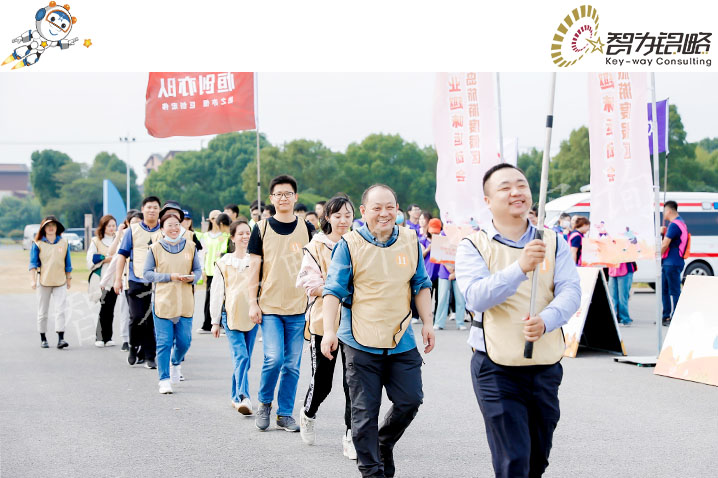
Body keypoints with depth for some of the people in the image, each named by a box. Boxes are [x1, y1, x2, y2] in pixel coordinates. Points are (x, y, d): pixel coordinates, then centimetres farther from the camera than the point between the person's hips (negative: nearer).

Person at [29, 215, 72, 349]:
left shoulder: (64, 243, 7)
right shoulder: (37, 244, 1)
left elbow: (67, 263, 14)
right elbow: (33, 263, -2)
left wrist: (69, 278, 14)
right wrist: (32, 280, -10)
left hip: (60, 282, 1)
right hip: (43, 281, -1)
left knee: (61, 309, -10)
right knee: (43, 312, 6)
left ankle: (61, 338, -12)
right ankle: (43, 338, 16)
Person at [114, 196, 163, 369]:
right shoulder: (133, 230, 7)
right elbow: (122, 255, 8)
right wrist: (118, 279, 2)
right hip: (136, 281, 0)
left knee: (153, 321, -1)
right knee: (137, 317, -7)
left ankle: (149, 356, 6)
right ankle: (134, 347, 17)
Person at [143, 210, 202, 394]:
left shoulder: (190, 246, 7)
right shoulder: (155, 248, 1)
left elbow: (198, 269, 12)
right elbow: (147, 273, -2)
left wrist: (192, 277, -11)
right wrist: (170, 277, -13)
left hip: (185, 302, 2)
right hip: (162, 301, -2)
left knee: (184, 340, 3)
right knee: (164, 342, -3)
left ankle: (176, 363, 36)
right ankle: (164, 380, 6)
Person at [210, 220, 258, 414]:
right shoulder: (224, 263, 5)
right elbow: (217, 292, 8)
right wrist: (215, 321, 7)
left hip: (251, 315, 3)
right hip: (231, 315, -3)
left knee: (244, 358, 8)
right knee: (240, 356, -17)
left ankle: (236, 396, 22)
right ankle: (243, 398, -26)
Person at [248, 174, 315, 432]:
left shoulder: (306, 229, 6)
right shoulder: (262, 229, 2)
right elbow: (254, 268, 3)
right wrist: (252, 302, -3)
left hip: (298, 306, 2)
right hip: (269, 306, -2)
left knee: (292, 365, 3)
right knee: (274, 358, -14)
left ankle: (285, 413, 14)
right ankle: (264, 402, 10)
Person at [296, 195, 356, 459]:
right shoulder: (317, 246, 0)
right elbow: (307, 281, -8)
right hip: (323, 320, -2)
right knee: (322, 380, 5)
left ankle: (351, 436, 4)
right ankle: (308, 415, 36)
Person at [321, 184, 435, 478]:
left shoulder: (410, 241, 6)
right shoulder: (350, 245, -5)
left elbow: (421, 285, 14)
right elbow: (334, 290, -7)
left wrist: (427, 322, 8)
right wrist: (329, 331, -17)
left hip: (402, 341, 3)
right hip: (361, 342, -3)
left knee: (410, 401, 4)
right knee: (365, 411, 1)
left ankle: (384, 443, 32)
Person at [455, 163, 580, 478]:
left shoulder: (552, 243, 8)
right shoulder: (473, 246, -3)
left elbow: (570, 291, -4)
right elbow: (476, 297, -19)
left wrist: (545, 321, -25)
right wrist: (521, 268, -33)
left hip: (546, 367, 4)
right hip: (497, 368, -4)